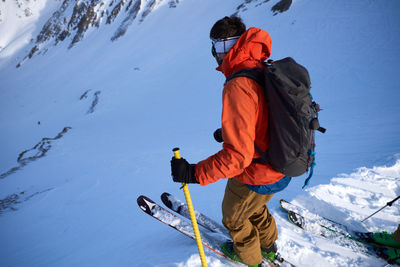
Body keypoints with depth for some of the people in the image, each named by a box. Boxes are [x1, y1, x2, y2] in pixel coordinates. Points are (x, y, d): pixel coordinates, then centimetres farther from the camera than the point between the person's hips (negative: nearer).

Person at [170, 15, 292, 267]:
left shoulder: (237, 86, -32)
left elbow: (238, 153, -35)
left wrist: (195, 173, -30)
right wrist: (230, 131, 22)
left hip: (254, 178, -8)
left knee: (234, 217, 24)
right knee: (254, 207, 36)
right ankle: (269, 245, 61)